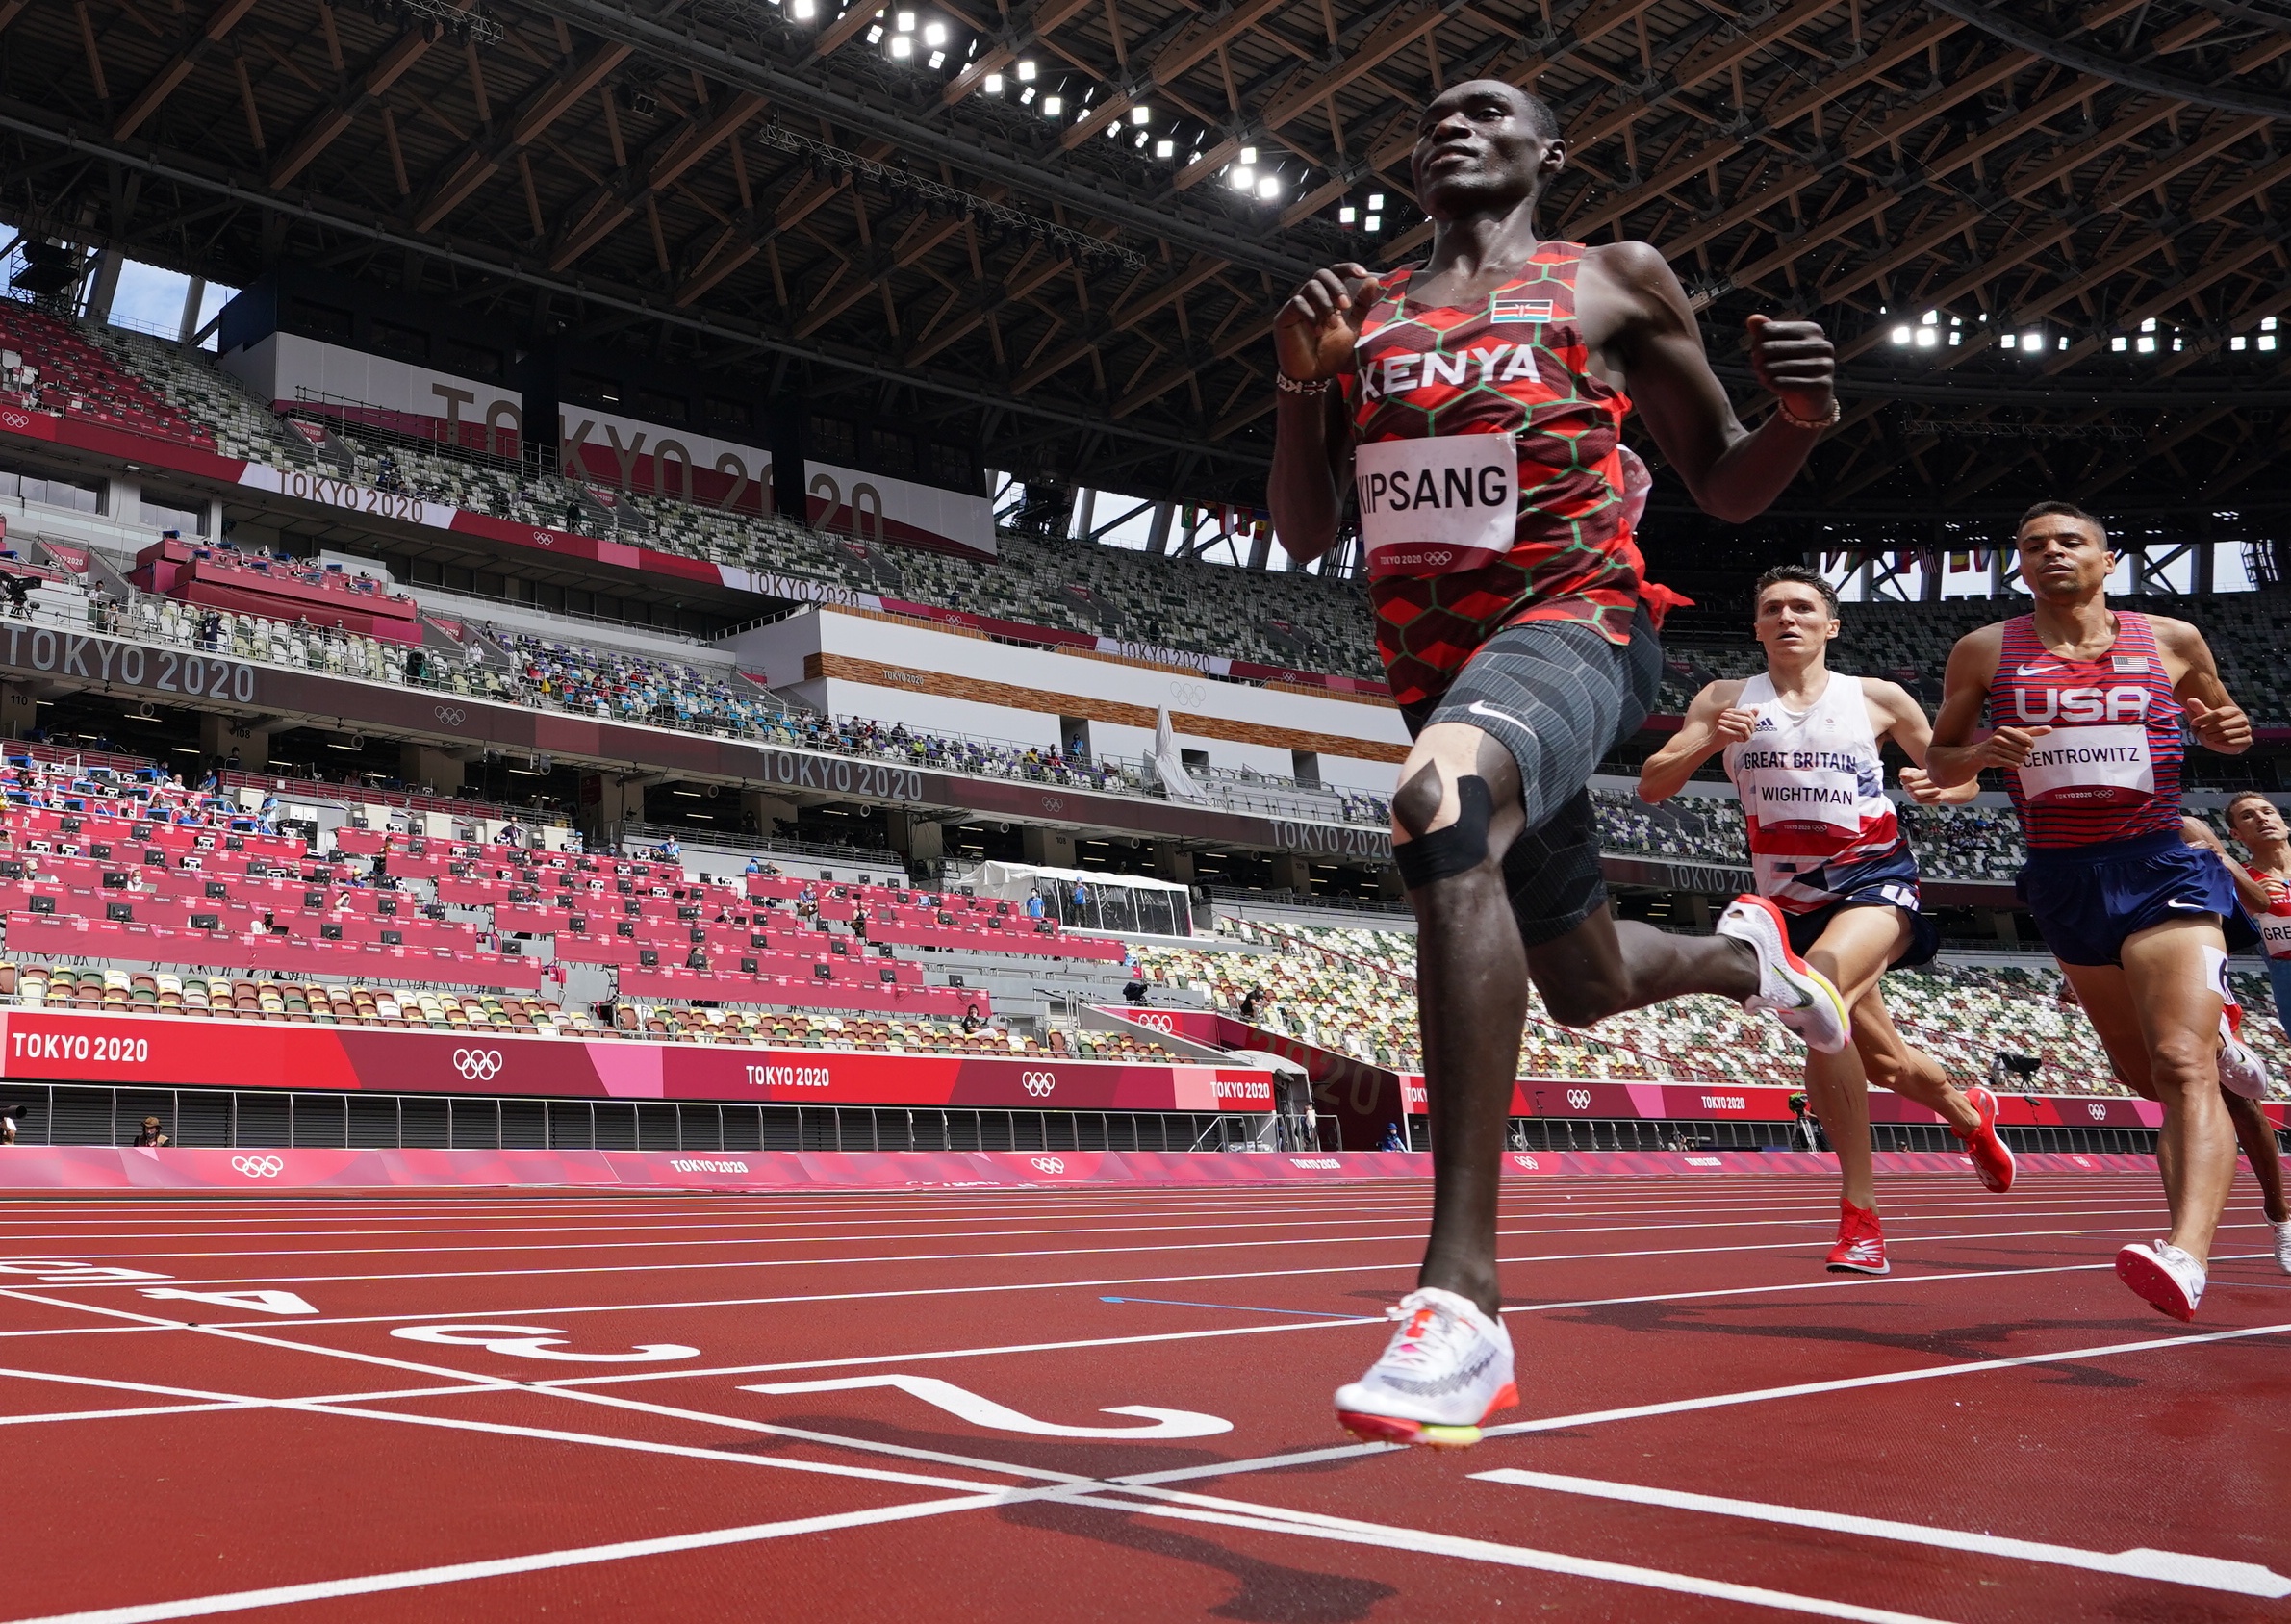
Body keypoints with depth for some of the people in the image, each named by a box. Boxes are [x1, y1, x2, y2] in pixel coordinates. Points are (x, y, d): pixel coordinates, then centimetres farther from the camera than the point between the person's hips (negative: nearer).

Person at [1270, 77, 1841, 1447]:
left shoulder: (1616, 280, 9)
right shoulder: (1366, 309, 18)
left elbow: (1728, 488, 11)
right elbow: (1305, 537, 13)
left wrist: (1800, 419, -11)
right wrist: (1300, 380, -3)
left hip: (1577, 621, -6)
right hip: (1436, 662, 6)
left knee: (1445, 800, -40)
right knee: (1585, 984, 18)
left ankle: (1464, 1297, -43)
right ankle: (1754, 959, 57)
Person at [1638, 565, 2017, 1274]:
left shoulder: (1878, 700, 3)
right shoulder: (1726, 700, 5)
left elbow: (1963, 779, 13)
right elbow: (1651, 786, -2)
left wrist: (1939, 785, -11)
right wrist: (1709, 741, -20)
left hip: (1875, 879, -4)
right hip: (1791, 899, 4)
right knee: (1883, 1062, 14)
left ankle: (1861, 1215, -29)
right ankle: (1969, 1113, 51)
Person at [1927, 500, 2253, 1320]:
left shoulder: (2171, 640, 5)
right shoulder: (1985, 653, 4)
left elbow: (2214, 720, 21)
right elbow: (1939, 763, 11)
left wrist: (2229, 732, -4)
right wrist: (1981, 752, -11)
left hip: (2162, 868, -2)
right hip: (2063, 878, 3)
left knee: (2184, 1065, -19)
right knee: (2143, 1072, 14)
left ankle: (2187, 1254, -33)